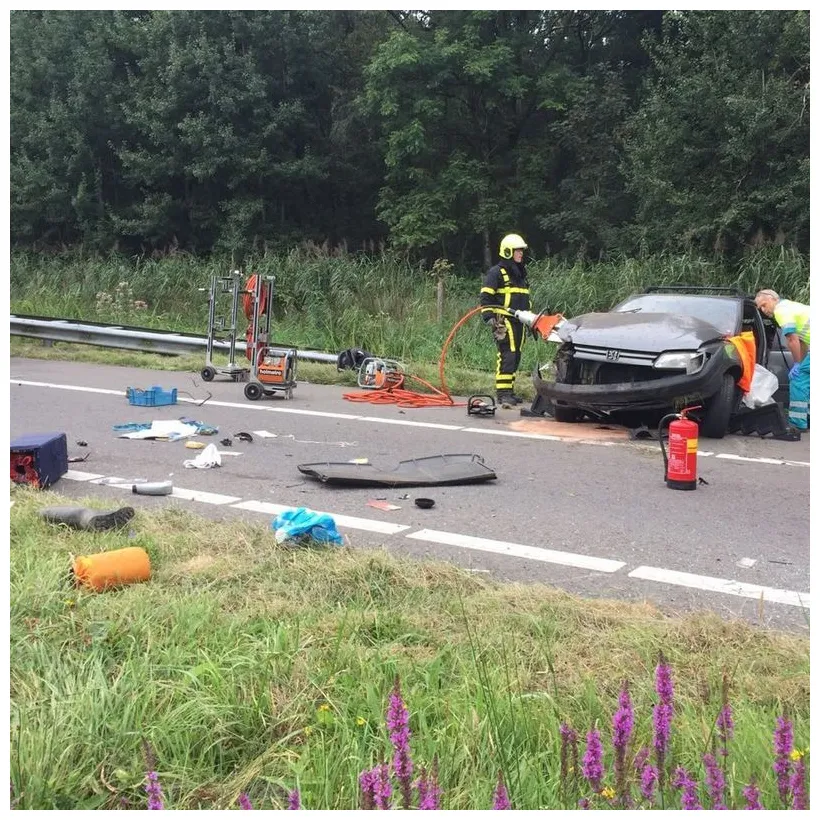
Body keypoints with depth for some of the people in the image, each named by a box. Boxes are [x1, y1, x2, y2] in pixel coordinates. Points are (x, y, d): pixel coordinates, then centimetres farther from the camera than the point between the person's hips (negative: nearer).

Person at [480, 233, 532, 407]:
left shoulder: (520, 274, 22)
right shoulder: (496, 272, -4)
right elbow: (486, 296, -10)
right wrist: (489, 317, -19)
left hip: (518, 322, 9)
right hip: (503, 321, -9)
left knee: (515, 358, 9)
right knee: (507, 356, -16)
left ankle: (509, 391, 16)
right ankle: (503, 393, -17)